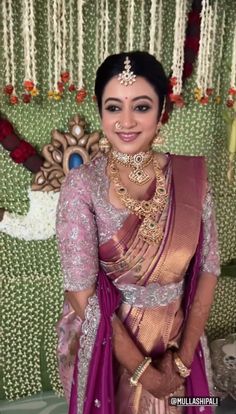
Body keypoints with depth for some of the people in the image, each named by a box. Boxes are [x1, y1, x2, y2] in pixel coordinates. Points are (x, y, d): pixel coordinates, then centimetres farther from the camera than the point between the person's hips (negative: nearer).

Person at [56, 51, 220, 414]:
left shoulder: (191, 177, -10)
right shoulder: (82, 185, -18)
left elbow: (208, 270, -6)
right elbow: (82, 293, -18)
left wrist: (183, 358, -8)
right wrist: (141, 369, -14)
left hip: (178, 341, 3)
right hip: (102, 344, -2)